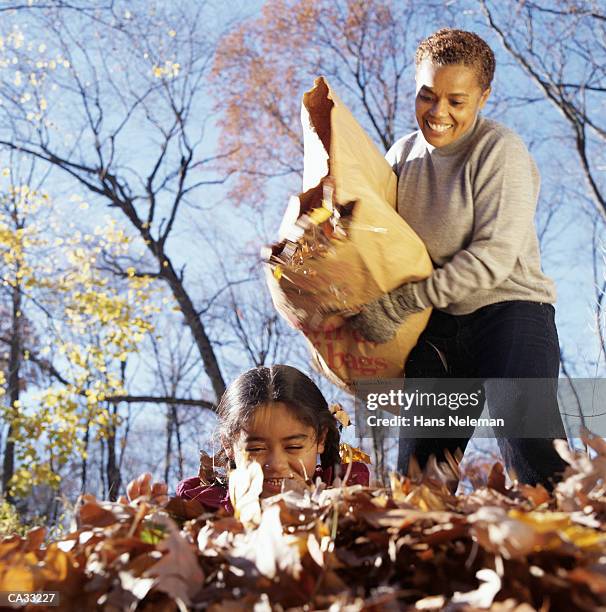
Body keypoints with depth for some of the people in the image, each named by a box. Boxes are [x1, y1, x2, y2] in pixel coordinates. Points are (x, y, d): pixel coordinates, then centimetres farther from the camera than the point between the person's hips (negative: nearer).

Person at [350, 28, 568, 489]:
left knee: (530, 446, -25)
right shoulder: (403, 154, 10)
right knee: (418, 466, 1)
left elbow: (495, 256, -17)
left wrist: (398, 304, -20)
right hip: (437, 326, 5)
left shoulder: (501, 150, -8)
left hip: (508, 308, -5)